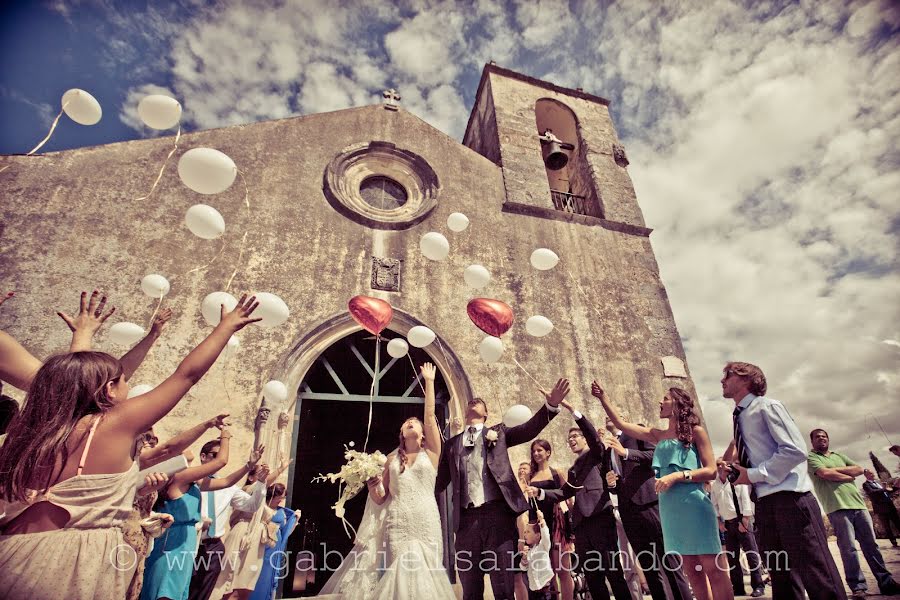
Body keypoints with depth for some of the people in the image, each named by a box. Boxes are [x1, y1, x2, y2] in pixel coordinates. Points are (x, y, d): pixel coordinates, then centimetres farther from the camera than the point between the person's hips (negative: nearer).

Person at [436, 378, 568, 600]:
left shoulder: (498, 432, 14)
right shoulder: (452, 443, 18)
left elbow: (528, 430, -1)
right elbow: (440, 482, 16)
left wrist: (551, 406, -15)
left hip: (497, 512, -2)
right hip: (466, 518, 2)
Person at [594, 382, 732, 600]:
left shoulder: (695, 431, 0)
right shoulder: (658, 435, 14)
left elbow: (711, 471, -5)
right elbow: (621, 424, 14)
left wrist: (677, 476, -17)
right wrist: (603, 398, 10)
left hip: (694, 504, -5)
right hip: (670, 508, 5)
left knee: (713, 568, -2)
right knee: (692, 572, 10)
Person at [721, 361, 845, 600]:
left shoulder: (767, 406, -5)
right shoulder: (739, 418, 17)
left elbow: (795, 451, -16)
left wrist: (753, 474, -13)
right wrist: (731, 469, 3)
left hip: (790, 499, -8)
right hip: (765, 504, 8)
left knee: (820, 580, -5)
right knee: (782, 580, 13)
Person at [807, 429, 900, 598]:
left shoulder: (839, 456, 22)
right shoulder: (811, 457, 0)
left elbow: (859, 469, 11)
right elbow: (825, 474, -14)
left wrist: (837, 469, -3)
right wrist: (848, 476, 1)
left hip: (858, 504, 6)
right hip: (837, 508, -6)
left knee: (871, 544, 9)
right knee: (848, 548, -5)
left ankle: (886, 582, 17)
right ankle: (858, 586, 1)